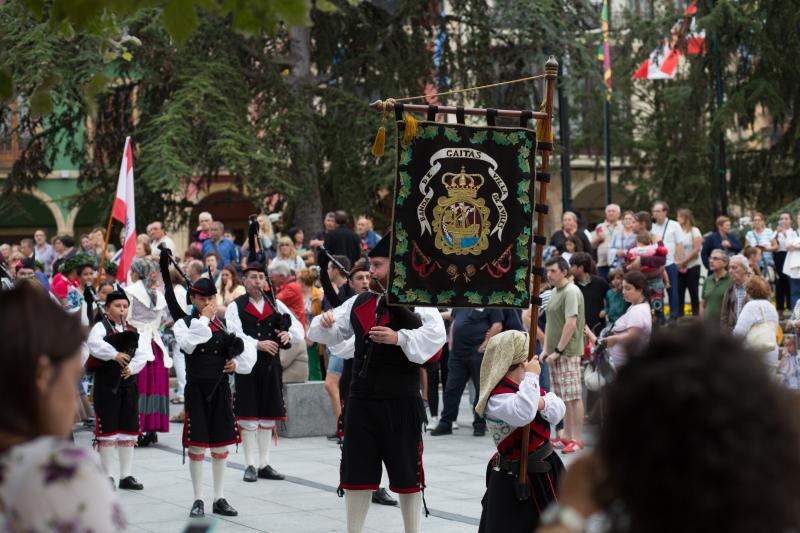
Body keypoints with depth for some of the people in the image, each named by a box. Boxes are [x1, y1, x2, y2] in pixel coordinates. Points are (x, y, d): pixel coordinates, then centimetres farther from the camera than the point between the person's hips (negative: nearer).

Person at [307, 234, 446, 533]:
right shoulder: (359, 303, 10)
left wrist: (399, 338, -29)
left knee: (406, 474, 6)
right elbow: (331, 335, 14)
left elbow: (436, 335, -22)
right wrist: (325, 323, -7)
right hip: (361, 400, 5)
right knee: (356, 472, 11)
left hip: (401, 403, -5)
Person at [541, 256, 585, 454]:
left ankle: (576, 439, -5)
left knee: (573, 396, -7)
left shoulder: (571, 292, -11)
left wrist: (558, 351, -16)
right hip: (555, 353, 9)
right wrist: (546, 349, 13)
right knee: (562, 397, 12)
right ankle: (566, 436, 18)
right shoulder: (555, 292, 17)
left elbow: (571, 323, -18)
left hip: (568, 352, -9)